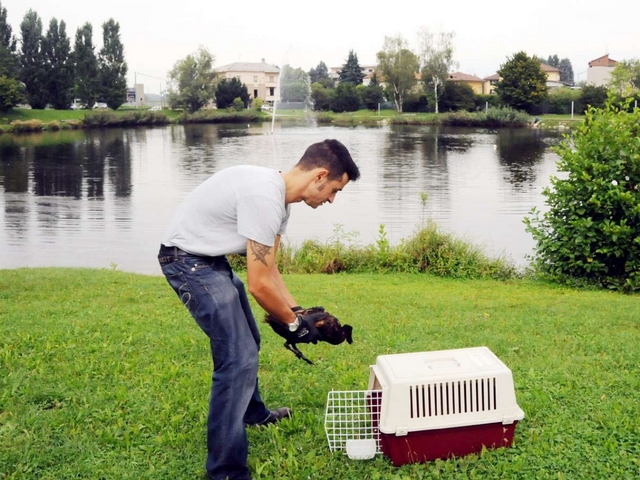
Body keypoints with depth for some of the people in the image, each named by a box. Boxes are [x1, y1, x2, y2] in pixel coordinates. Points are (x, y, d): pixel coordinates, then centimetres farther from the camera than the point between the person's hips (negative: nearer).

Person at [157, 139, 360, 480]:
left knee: (245, 340, 25)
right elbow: (259, 285, -25)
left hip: (211, 259, 11)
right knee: (239, 357, -15)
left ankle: (253, 413, 50)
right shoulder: (265, 197, -28)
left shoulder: (279, 195, 4)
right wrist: (294, 322, -10)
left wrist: (295, 309, 6)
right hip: (188, 260, -11)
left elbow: (267, 268, 13)